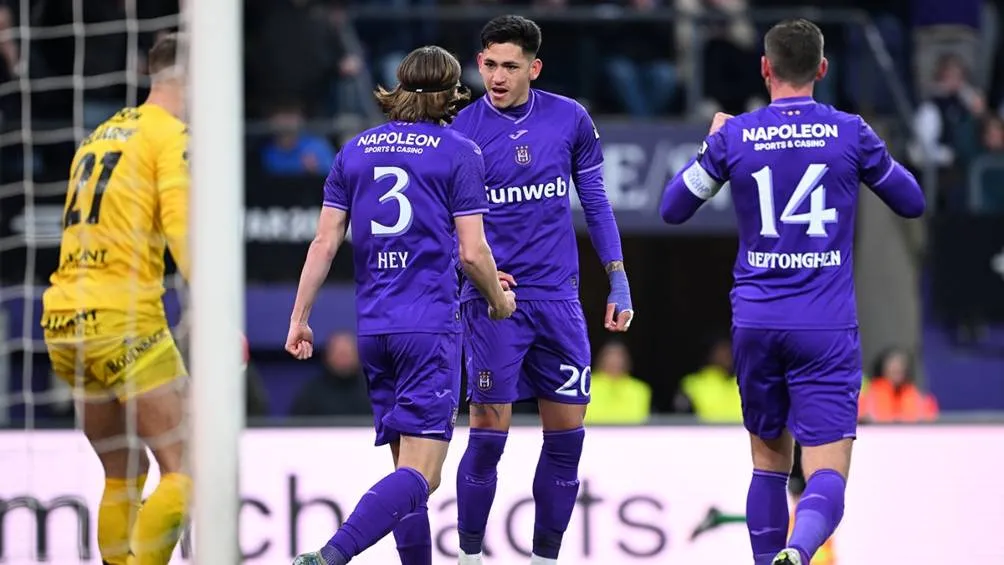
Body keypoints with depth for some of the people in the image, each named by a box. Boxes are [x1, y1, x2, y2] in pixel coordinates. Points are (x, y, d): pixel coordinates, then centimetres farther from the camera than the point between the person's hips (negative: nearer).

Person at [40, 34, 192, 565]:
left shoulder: (99, 136, 21)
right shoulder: (173, 136, -3)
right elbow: (183, 228, -16)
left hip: (63, 321, 8)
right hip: (123, 319, -8)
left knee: (124, 475, 16)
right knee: (186, 470, -8)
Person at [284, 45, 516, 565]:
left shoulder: (355, 150, 11)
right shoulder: (459, 152, -1)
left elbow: (325, 242, 6)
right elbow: (472, 252, -5)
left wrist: (300, 317, 11)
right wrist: (499, 301, 13)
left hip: (373, 327, 6)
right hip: (432, 326, -6)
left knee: (407, 461, 16)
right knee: (420, 473, -12)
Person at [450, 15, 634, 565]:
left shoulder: (569, 119, 1)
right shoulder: (461, 130, -6)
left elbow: (595, 200, 11)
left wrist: (618, 279, 7)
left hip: (558, 297, 3)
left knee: (566, 437, 3)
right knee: (488, 435, -7)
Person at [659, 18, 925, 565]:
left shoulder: (733, 137, 1)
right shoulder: (850, 133, -1)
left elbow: (673, 208, 13)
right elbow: (912, 203, 13)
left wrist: (709, 146, 26)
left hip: (756, 323, 2)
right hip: (826, 329, -2)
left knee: (769, 462, 19)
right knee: (827, 473, -8)